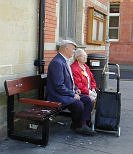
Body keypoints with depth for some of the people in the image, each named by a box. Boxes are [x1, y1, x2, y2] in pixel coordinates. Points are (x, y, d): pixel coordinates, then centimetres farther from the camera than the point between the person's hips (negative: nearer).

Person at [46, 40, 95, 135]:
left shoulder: (65, 61, 12)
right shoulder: (57, 62, -20)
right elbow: (59, 86, -24)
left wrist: (75, 89, 8)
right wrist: (73, 94, -18)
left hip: (69, 93, 10)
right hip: (58, 96, -10)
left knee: (87, 100, 0)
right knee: (79, 105, -24)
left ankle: (83, 124, 2)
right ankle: (76, 126, 2)